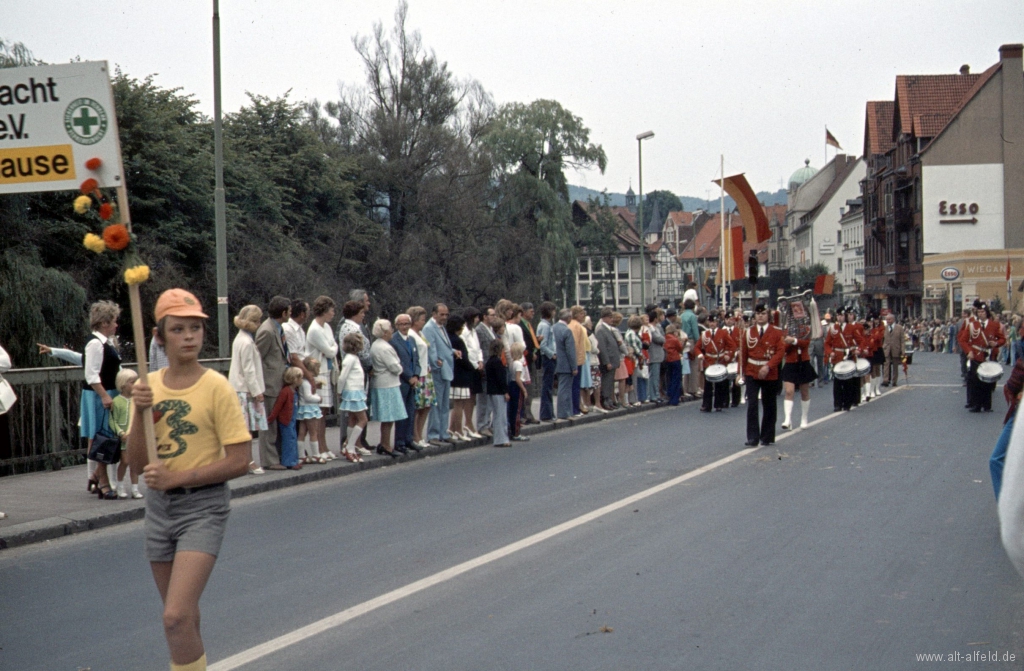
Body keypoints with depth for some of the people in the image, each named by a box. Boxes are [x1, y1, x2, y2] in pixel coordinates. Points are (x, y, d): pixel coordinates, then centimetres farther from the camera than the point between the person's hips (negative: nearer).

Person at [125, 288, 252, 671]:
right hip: (158, 506, 6)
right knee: (179, 615, 17)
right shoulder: (148, 386, 4)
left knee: (176, 617, -18)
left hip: (203, 506, -6)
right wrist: (140, 413, -12)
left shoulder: (216, 387, -11)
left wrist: (176, 477, -19)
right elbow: (137, 463, 3)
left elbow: (239, 462, -14)